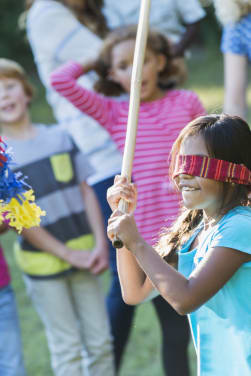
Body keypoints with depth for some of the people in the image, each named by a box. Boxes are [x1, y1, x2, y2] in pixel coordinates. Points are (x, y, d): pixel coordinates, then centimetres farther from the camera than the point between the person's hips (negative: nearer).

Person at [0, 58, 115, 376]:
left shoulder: (60, 138, 2)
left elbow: (86, 192, 5)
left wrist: (101, 244, -6)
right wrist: (67, 254, -12)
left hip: (82, 252, 3)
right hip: (42, 262, -3)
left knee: (100, 342, 9)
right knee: (67, 349, 4)